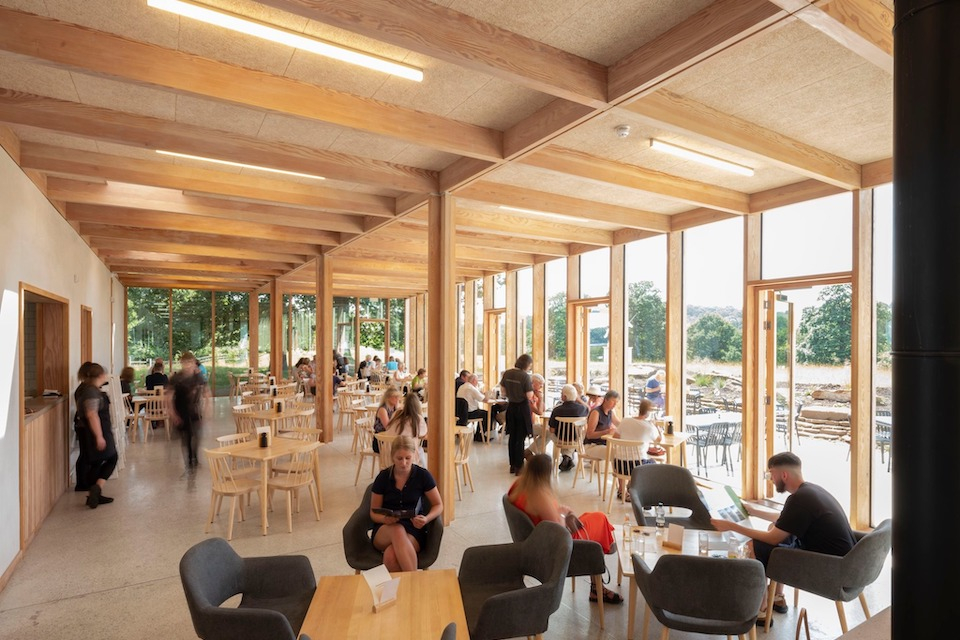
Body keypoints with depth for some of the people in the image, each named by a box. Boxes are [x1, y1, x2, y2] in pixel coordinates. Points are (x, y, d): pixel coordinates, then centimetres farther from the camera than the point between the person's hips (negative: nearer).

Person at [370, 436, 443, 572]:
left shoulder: (423, 475, -5)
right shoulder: (383, 477, -3)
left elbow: (438, 505, 5)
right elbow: (374, 513, 5)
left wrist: (427, 519, -17)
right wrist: (385, 519, -19)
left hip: (413, 530, -1)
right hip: (384, 531, 2)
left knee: (390, 555, -36)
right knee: (397, 530, -37)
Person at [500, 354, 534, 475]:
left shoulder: (507, 373, 0)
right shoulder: (525, 376, -18)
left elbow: (504, 391, 8)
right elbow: (529, 396, -18)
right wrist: (531, 387, -1)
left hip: (511, 406, 6)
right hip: (522, 407, -5)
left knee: (512, 437, 14)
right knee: (520, 438, 3)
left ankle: (512, 465, 23)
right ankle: (519, 467, 9)